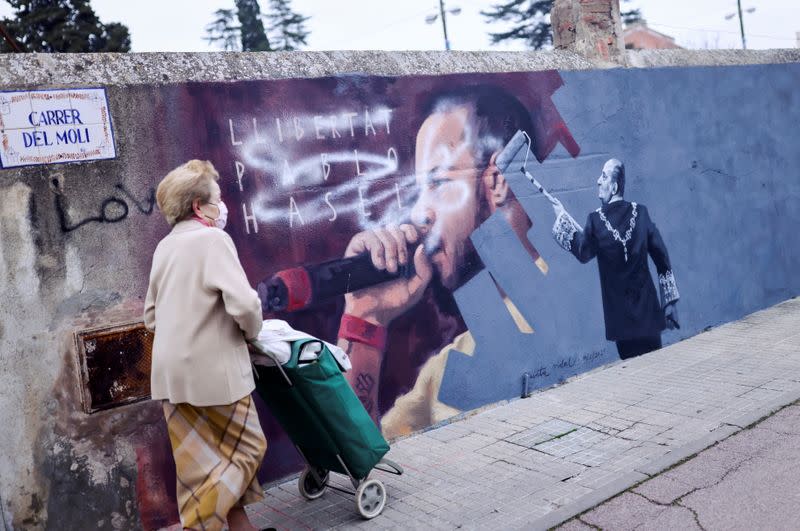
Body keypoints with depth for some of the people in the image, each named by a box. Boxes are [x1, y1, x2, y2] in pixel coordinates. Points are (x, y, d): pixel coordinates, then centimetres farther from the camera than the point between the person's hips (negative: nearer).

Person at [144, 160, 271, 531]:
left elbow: (151, 314, 17)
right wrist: (251, 331, -2)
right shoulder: (213, 239, -12)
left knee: (204, 461, 15)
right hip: (211, 371, -8)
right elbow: (244, 304, -21)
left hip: (171, 373, 8)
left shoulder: (165, 247, 12)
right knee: (247, 447, 8)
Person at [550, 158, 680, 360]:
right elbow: (661, 257, -1)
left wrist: (562, 217, 16)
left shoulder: (596, 220, -9)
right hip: (647, 310, 2)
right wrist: (670, 303, 7)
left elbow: (583, 253, 8)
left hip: (620, 315, -1)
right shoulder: (640, 212, -3)